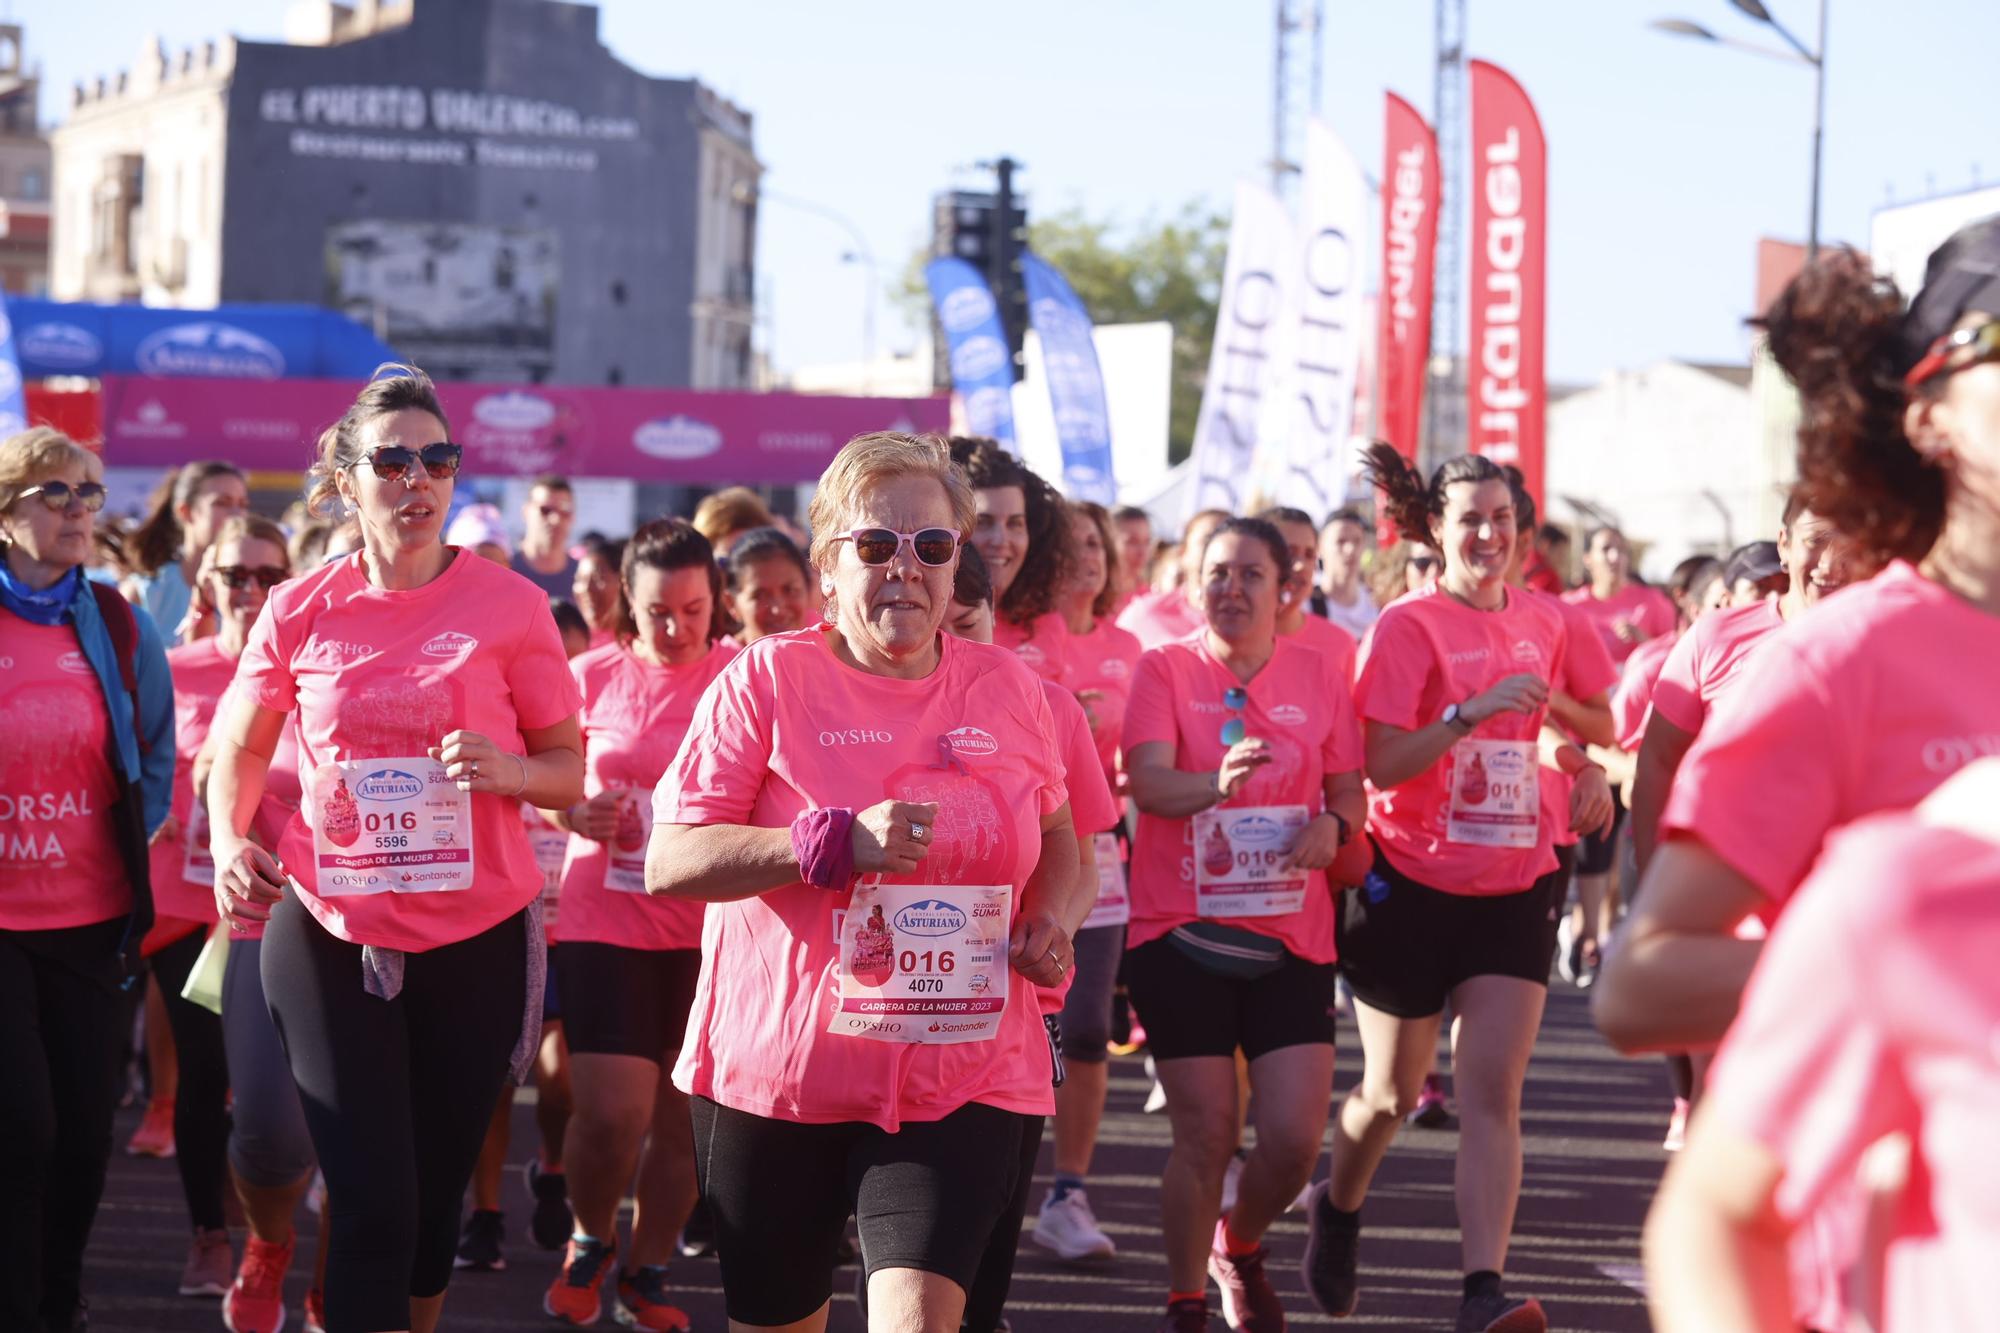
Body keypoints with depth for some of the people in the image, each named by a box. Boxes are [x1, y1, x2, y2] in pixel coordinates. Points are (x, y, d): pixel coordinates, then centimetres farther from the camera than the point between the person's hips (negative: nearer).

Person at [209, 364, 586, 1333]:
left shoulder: (509, 606, -4)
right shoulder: (301, 612, -1)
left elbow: (570, 772, 2)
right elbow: (241, 749, 13)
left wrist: (508, 768, -19)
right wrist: (229, 842, -6)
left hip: (475, 941, 0)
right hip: (328, 935, 0)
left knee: (433, 1197, 12)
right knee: (372, 1207, -6)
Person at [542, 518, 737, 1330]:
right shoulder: (594, 676, 2)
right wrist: (574, 814, -9)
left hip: (706, 926, 0)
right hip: (605, 920, 0)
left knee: (680, 1114, 7)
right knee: (611, 1114, -9)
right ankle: (589, 1242, 21)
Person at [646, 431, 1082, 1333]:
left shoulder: (1008, 689, 6)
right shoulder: (768, 678, -4)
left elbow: (1055, 839, 23)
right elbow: (668, 863, -10)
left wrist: (1051, 919, 1)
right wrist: (838, 843, -21)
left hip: (961, 1082, 1)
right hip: (777, 1076, -1)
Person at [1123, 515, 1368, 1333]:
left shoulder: (1319, 675, 7)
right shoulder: (1166, 669, -2)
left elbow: (1350, 790, 13)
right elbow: (1147, 781, -17)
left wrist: (1333, 825, -11)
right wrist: (1217, 784, -38)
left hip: (1290, 937, 2)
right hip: (1182, 932, -2)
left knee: (1294, 1137, -4)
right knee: (1205, 1134, -3)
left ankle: (1240, 1249, 28)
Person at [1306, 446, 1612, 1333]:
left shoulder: (1543, 623, 7)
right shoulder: (1408, 626, -9)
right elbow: (1381, 764, -16)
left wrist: (1582, 768, 5)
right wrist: (1471, 711, -28)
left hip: (1514, 890, 3)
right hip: (1412, 884, -3)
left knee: (1492, 1092, -10)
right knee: (1393, 1092, 11)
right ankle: (1338, 1209, 41)